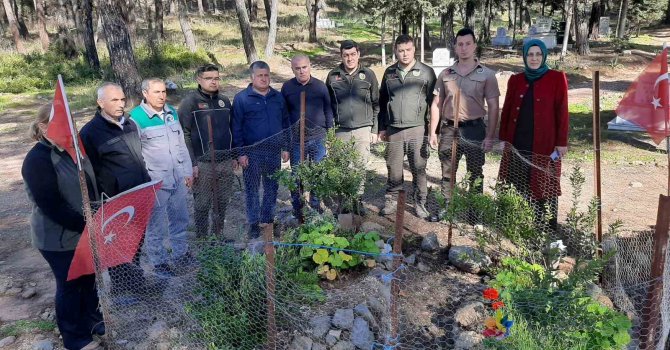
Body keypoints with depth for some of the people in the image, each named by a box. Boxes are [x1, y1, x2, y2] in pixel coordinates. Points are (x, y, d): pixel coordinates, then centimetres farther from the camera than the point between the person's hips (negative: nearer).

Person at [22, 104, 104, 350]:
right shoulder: (38, 160, -21)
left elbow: (90, 185, 12)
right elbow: (52, 206, -26)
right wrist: (86, 225, -24)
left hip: (86, 231, 7)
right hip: (59, 238, -7)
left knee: (89, 277, 20)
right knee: (69, 284, 9)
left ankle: (92, 319, 41)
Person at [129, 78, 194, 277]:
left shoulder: (172, 112, 7)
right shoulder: (136, 117, -11)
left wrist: (188, 171, 14)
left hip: (178, 178, 6)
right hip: (155, 182, -6)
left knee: (180, 219, 16)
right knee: (156, 224, 4)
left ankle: (180, 254, 32)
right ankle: (159, 261, 20)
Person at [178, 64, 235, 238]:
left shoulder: (224, 100, 11)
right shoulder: (190, 101, -6)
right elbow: (184, 135, -10)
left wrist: (234, 156, 14)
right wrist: (192, 163, -14)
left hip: (226, 162, 5)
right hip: (203, 163, -5)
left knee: (223, 201, 13)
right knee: (202, 203, 4)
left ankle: (219, 233, 29)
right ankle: (202, 237, 20)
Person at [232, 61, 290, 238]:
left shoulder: (278, 97, 9)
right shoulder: (241, 98, -4)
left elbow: (285, 123, 14)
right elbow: (236, 128, -5)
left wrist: (285, 147, 9)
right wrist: (240, 153, -9)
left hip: (274, 152, 4)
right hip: (252, 152, -3)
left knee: (272, 188, 12)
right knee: (252, 189, 5)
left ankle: (268, 219, 26)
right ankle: (254, 223, 17)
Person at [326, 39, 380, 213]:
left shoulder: (368, 75, 4)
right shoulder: (333, 76, 5)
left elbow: (376, 104, 8)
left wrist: (374, 129, 4)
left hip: (363, 129, 0)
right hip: (341, 130, 1)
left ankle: (358, 200, 14)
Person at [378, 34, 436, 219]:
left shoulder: (426, 72, 0)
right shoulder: (389, 72, 10)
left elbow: (433, 102, 1)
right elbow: (382, 101, 15)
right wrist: (382, 127, 13)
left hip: (417, 129, -2)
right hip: (394, 129, 3)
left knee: (419, 169, 4)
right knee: (393, 168, 8)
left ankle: (420, 203, 17)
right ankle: (392, 199, 22)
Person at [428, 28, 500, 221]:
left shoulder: (486, 74, -1)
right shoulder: (445, 74, 7)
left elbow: (493, 107, -2)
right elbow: (436, 105, 10)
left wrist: (490, 136, -9)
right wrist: (432, 132, 4)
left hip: (474, 129, -2)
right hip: (448, 129, 3)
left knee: (475, 174, 7)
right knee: (447, 172, 10)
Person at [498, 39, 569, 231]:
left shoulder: (556, 78, 0)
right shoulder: (515, 80, 10)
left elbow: (562, 112, -3)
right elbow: (507, 110, 12)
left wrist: (561, 142, -6)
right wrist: (503, 138, 8)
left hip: (545, 143, -3)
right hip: (517, 142, 3)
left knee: (545, 186, -1)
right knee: (519, 185, 6)